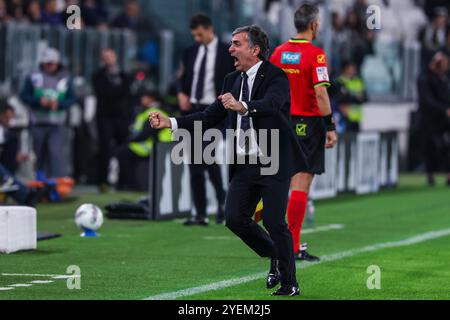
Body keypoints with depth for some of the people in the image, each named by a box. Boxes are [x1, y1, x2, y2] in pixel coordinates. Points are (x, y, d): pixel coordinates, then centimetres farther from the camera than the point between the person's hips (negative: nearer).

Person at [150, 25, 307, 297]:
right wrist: (170, 123, -1)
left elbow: (270, 105, -31)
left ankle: (290, 283, 7)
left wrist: (242, 107, -50)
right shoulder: (233, 80, 11)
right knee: (235, 218, 0)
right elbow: (210, 117, 10)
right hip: (244, 164, 7)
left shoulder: (276, 77, -10)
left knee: (275, 222, -7)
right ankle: (275, 257, 23)